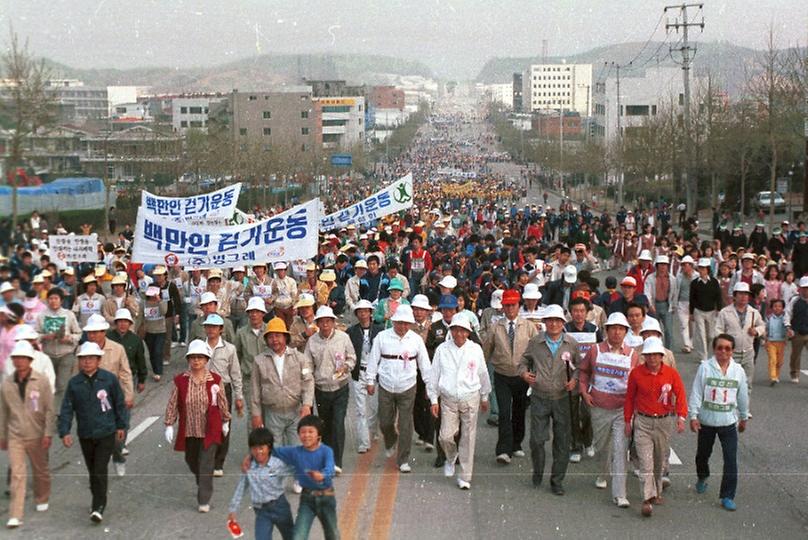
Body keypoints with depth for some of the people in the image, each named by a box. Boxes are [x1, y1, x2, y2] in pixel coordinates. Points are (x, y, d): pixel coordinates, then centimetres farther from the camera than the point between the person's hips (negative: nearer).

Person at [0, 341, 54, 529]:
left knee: (41, 471, 16)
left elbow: (50, 410, -6)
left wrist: (48, 434, -11)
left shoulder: (42, 381, -8)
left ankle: (42, 500, 40)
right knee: (17, 474, -6)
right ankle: (15, 515, -6)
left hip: (36, 435, -1)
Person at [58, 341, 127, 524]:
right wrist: (64, 432, -7)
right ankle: (98, 501, 33)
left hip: (106, 433, -3)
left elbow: (119, 404, 4)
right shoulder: (74, 383, -1)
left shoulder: (109, 379, -6)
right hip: (85, 435, 3)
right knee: (92, 471, 15)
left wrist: (121, 426, 9)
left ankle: (98, 507, -4)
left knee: (100, 472, -9)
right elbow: (67, 409, 1)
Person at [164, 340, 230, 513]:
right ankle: (202, 484, 48)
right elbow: (172, 404, 0)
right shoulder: (180, 381, -6)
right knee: (192, 461, 19)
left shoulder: (215, 380, -7)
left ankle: (204, 500, 0)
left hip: (210, 430, -2)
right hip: (188, 431, 3)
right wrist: (169, 425, -2)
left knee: (206, 465, -6)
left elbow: (222, 402, 6)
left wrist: (225, 422, 14)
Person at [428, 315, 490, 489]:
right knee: (446, 436, -5)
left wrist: (484, 397, 18)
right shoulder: (442, 349, -3)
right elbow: (434, 375, 3)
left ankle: (464, 477, 15)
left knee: (468, 438, 3)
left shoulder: (475, 349, -2)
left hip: (470, 398, 0)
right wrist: (433, 400, 3)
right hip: (448, 399, 0)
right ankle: (451, 458, 30)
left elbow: (483, 374, 10)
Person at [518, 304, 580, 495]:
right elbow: (524, 361, 12)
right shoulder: (535, 343, 1)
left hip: (562, 398, 1)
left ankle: (557, 481, 15)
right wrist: (524, 373, -9)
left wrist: (575, 379, -6)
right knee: (537, 439, -2)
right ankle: (537, 472, 25)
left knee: (562, 441, 3)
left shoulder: (571, 344, 2)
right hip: (539, 398, -1)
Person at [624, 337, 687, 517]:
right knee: (646, 462, -10)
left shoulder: (671, 374, -4)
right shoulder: (636, 373, -5)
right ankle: (647, 499, -11)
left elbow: (680, 395, -9)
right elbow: (630, 398, 4)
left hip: (664, 422, 2)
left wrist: (681, 417, -25)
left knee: (660, 461, 15)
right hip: (643, 422, -2)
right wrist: (628, 421, 7)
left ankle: (657, 492, 35)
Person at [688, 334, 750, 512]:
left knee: (731, 460, -7)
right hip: (706, 421, 0)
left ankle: (727, 496, 1)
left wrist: (744, 418, 17)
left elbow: (742, 396, 10)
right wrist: (693, 416, -12)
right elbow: (696, 392, -8)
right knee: (703, 454, 19)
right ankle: (702, 478, 48)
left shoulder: (738, 370, -2)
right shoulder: (705, 367, -10)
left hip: (729, 422, 1)